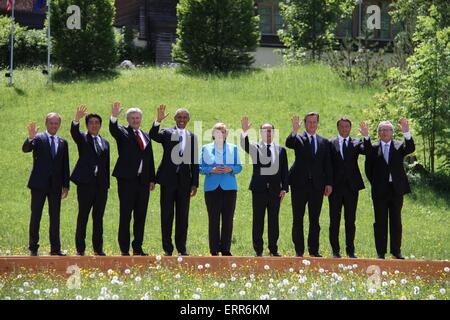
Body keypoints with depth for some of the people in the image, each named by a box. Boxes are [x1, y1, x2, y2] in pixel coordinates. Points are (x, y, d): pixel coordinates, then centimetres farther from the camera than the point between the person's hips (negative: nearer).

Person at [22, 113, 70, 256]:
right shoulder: (38, 138, 0)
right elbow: (25, 149, -17)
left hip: (56, 185, 4)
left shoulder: (63, 143, 12)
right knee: (35, 216, 0)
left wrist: (65, 185, 7)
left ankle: (55, 248, 10)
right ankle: (33, 248, 5)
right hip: (39, 184, -4)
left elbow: (65, 166, 12)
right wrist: (30, 138, -37)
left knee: (55, 217, 5)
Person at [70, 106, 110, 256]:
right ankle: (80, 249, 0)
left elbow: (107, 165, 15)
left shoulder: (105, 142, 16)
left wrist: (107, 184, 9)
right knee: (83, 216, -2)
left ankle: (98, 248, 12)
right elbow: (74, 132, -18)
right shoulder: (82, 138, 5)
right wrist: (76, 120, -38)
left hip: (101, 184, 4)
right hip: (86, 183, -4)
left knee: (98, 217, 7)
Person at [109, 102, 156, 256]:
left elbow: (150, 159, 17)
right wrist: (114, 117, -41)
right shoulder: (123, 133, 2)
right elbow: (113, 129, -22)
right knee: (125, 215, -2)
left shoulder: (145, 136, 16)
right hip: (127, 180, -5)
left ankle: (138, 248, 15)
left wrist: (152, 179, 11)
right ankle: (124, 250, 1)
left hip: (143, 181, 5)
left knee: (141, 216, 8)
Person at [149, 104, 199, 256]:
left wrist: (195, 183, 4)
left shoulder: (192, 137, 9)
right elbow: (153, 136, -18)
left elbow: (195, 161, 8)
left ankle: (181, 248, 13)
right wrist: (158, 121, -33)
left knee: (183, 215, 5)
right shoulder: (167, 133, 3)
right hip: (168, 178, -2)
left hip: (185, 180, 2)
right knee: (166, 214, 2)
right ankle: (167, 248, 8)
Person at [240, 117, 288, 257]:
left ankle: (273, 249, 11)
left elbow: (284, 171, 9)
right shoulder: (255, 148, 5)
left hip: (275, 189, 2)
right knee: (258, 220, 1)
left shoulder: (280, 150, 10)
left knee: (274, 220, 5)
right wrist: (244, 132, -34)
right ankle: (258, 250, 6)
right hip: (259, 188, -1)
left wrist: (284, 188, 1)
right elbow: (244, 145, -16)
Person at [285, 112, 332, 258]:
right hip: (300, 185, -2)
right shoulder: (298, 139, 3)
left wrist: (329, 183, 4)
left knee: (315, 220, 4)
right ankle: (299, 251, 5)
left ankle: (314, 250, 9)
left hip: (317, 185, 2)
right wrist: (294, 131, -35)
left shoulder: (324, 142, 12)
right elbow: (288, 143, -20)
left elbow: (327, 165, 11)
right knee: (298, 219, 0)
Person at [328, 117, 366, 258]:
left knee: (350, 220, 4)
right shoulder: (331, 144, 6)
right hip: (335, 187, -1)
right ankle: (335, 251, 9)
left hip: (352, 187, 1)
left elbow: (366, 150, -12)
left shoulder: (356, 143, 8)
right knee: (334, 220, 2)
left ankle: (350, 251, 9)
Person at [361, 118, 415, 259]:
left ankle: (396, 251, 11)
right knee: (380, 222, 2)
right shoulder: (373, 148, 3)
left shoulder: (399, 146, 5)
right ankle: (381, 252, 6)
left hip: (396, 189, 1)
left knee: (396, 221, 6)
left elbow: (411, 148, -14)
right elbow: (368, 168, -1)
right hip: (380, 190, -1)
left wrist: (406, 133, -30)